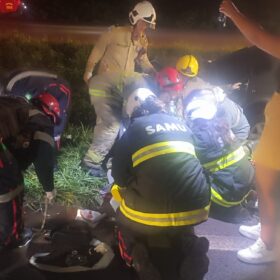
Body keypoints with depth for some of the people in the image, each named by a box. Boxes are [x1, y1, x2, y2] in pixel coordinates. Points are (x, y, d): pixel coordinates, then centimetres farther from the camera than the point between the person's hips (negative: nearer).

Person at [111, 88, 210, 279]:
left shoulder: (133, 130, 3)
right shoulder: (181, 124, 16)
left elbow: (119, 176, 3)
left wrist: (133, 188, 24)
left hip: (152, 214, -3)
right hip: (196, 208, 4)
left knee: (124, 221, 26)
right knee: (180, 222, 36)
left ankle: (139, 257, 0)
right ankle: (191, 247, 8)